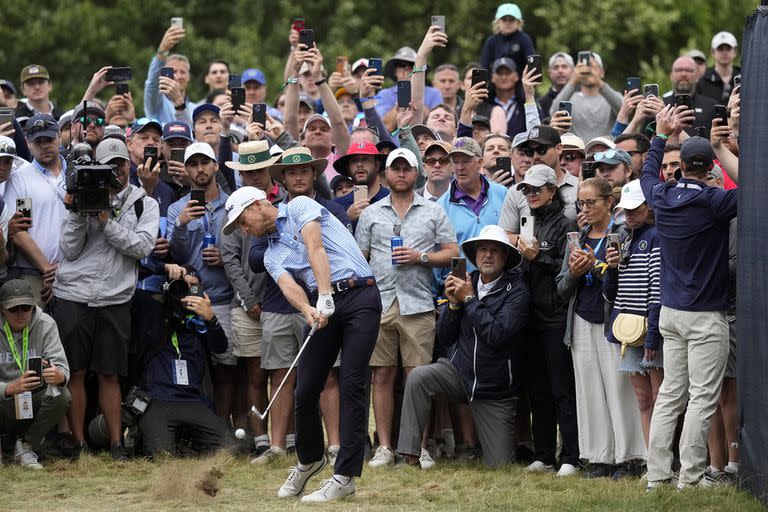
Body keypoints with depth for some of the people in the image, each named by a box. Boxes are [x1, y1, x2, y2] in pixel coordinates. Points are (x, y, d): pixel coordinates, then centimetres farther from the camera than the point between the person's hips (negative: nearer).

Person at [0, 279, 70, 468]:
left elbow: (62, 367, -13)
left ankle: (26, 446, -7)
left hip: (33, 403, 3)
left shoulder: (45, 325, -4)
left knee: (61, 396, -29)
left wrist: (59, 376, -39)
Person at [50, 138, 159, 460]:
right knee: (74, 372, 1)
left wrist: (107, 222, -14)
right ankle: (79, 444, 7)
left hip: (115, 300, 0)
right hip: (72, 297, 0)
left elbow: (143, 246, -8)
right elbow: (69, 251, 0)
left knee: (109, 374, 6)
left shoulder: (145, 204, 7)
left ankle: (116, 443, 12)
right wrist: (76, 215, -13)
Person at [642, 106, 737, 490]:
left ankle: (656, 474, 9)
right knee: (702, 398, -3)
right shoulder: (713, 202, -17)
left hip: (670, 312, 6)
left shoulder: (662, 197, 1)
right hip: (707, 316, -6)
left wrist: (662, 134, 32)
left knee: (670, 394, 11)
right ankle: (690, 477, -5)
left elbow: (648, 172, 23)